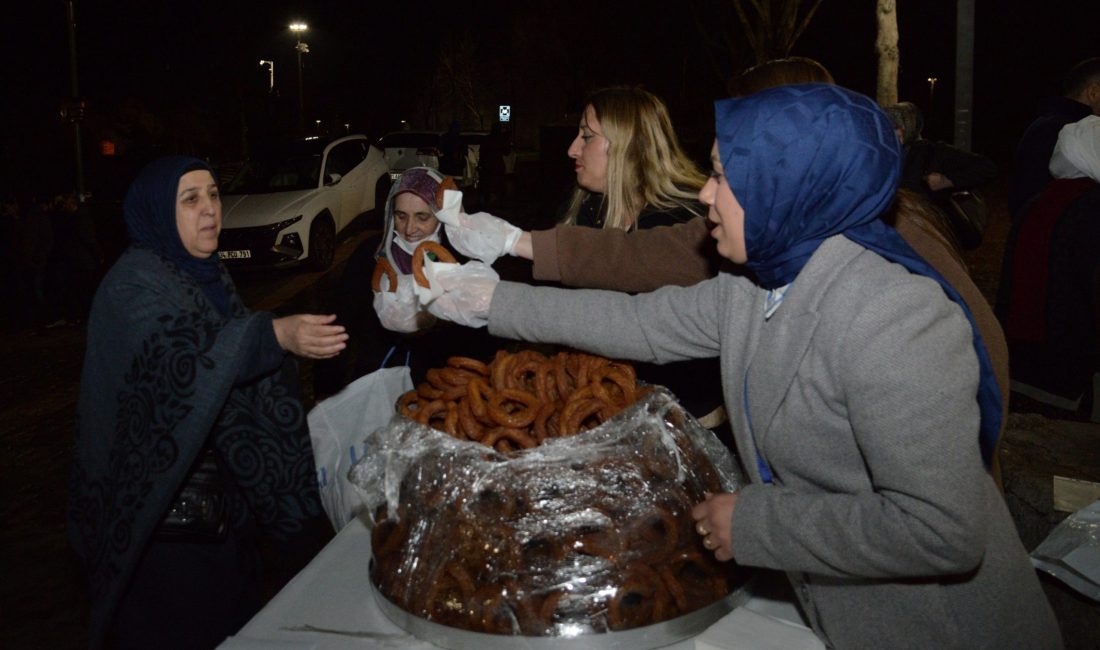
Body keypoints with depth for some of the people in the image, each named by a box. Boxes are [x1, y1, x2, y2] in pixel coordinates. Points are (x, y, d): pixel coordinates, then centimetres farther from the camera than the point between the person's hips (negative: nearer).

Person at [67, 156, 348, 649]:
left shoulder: (208, 274, 7)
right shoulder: (132, 284, -17)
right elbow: (182, 351, -37)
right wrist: (277, 334, -51)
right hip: (163, 501, -7)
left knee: (228, 608, 17)